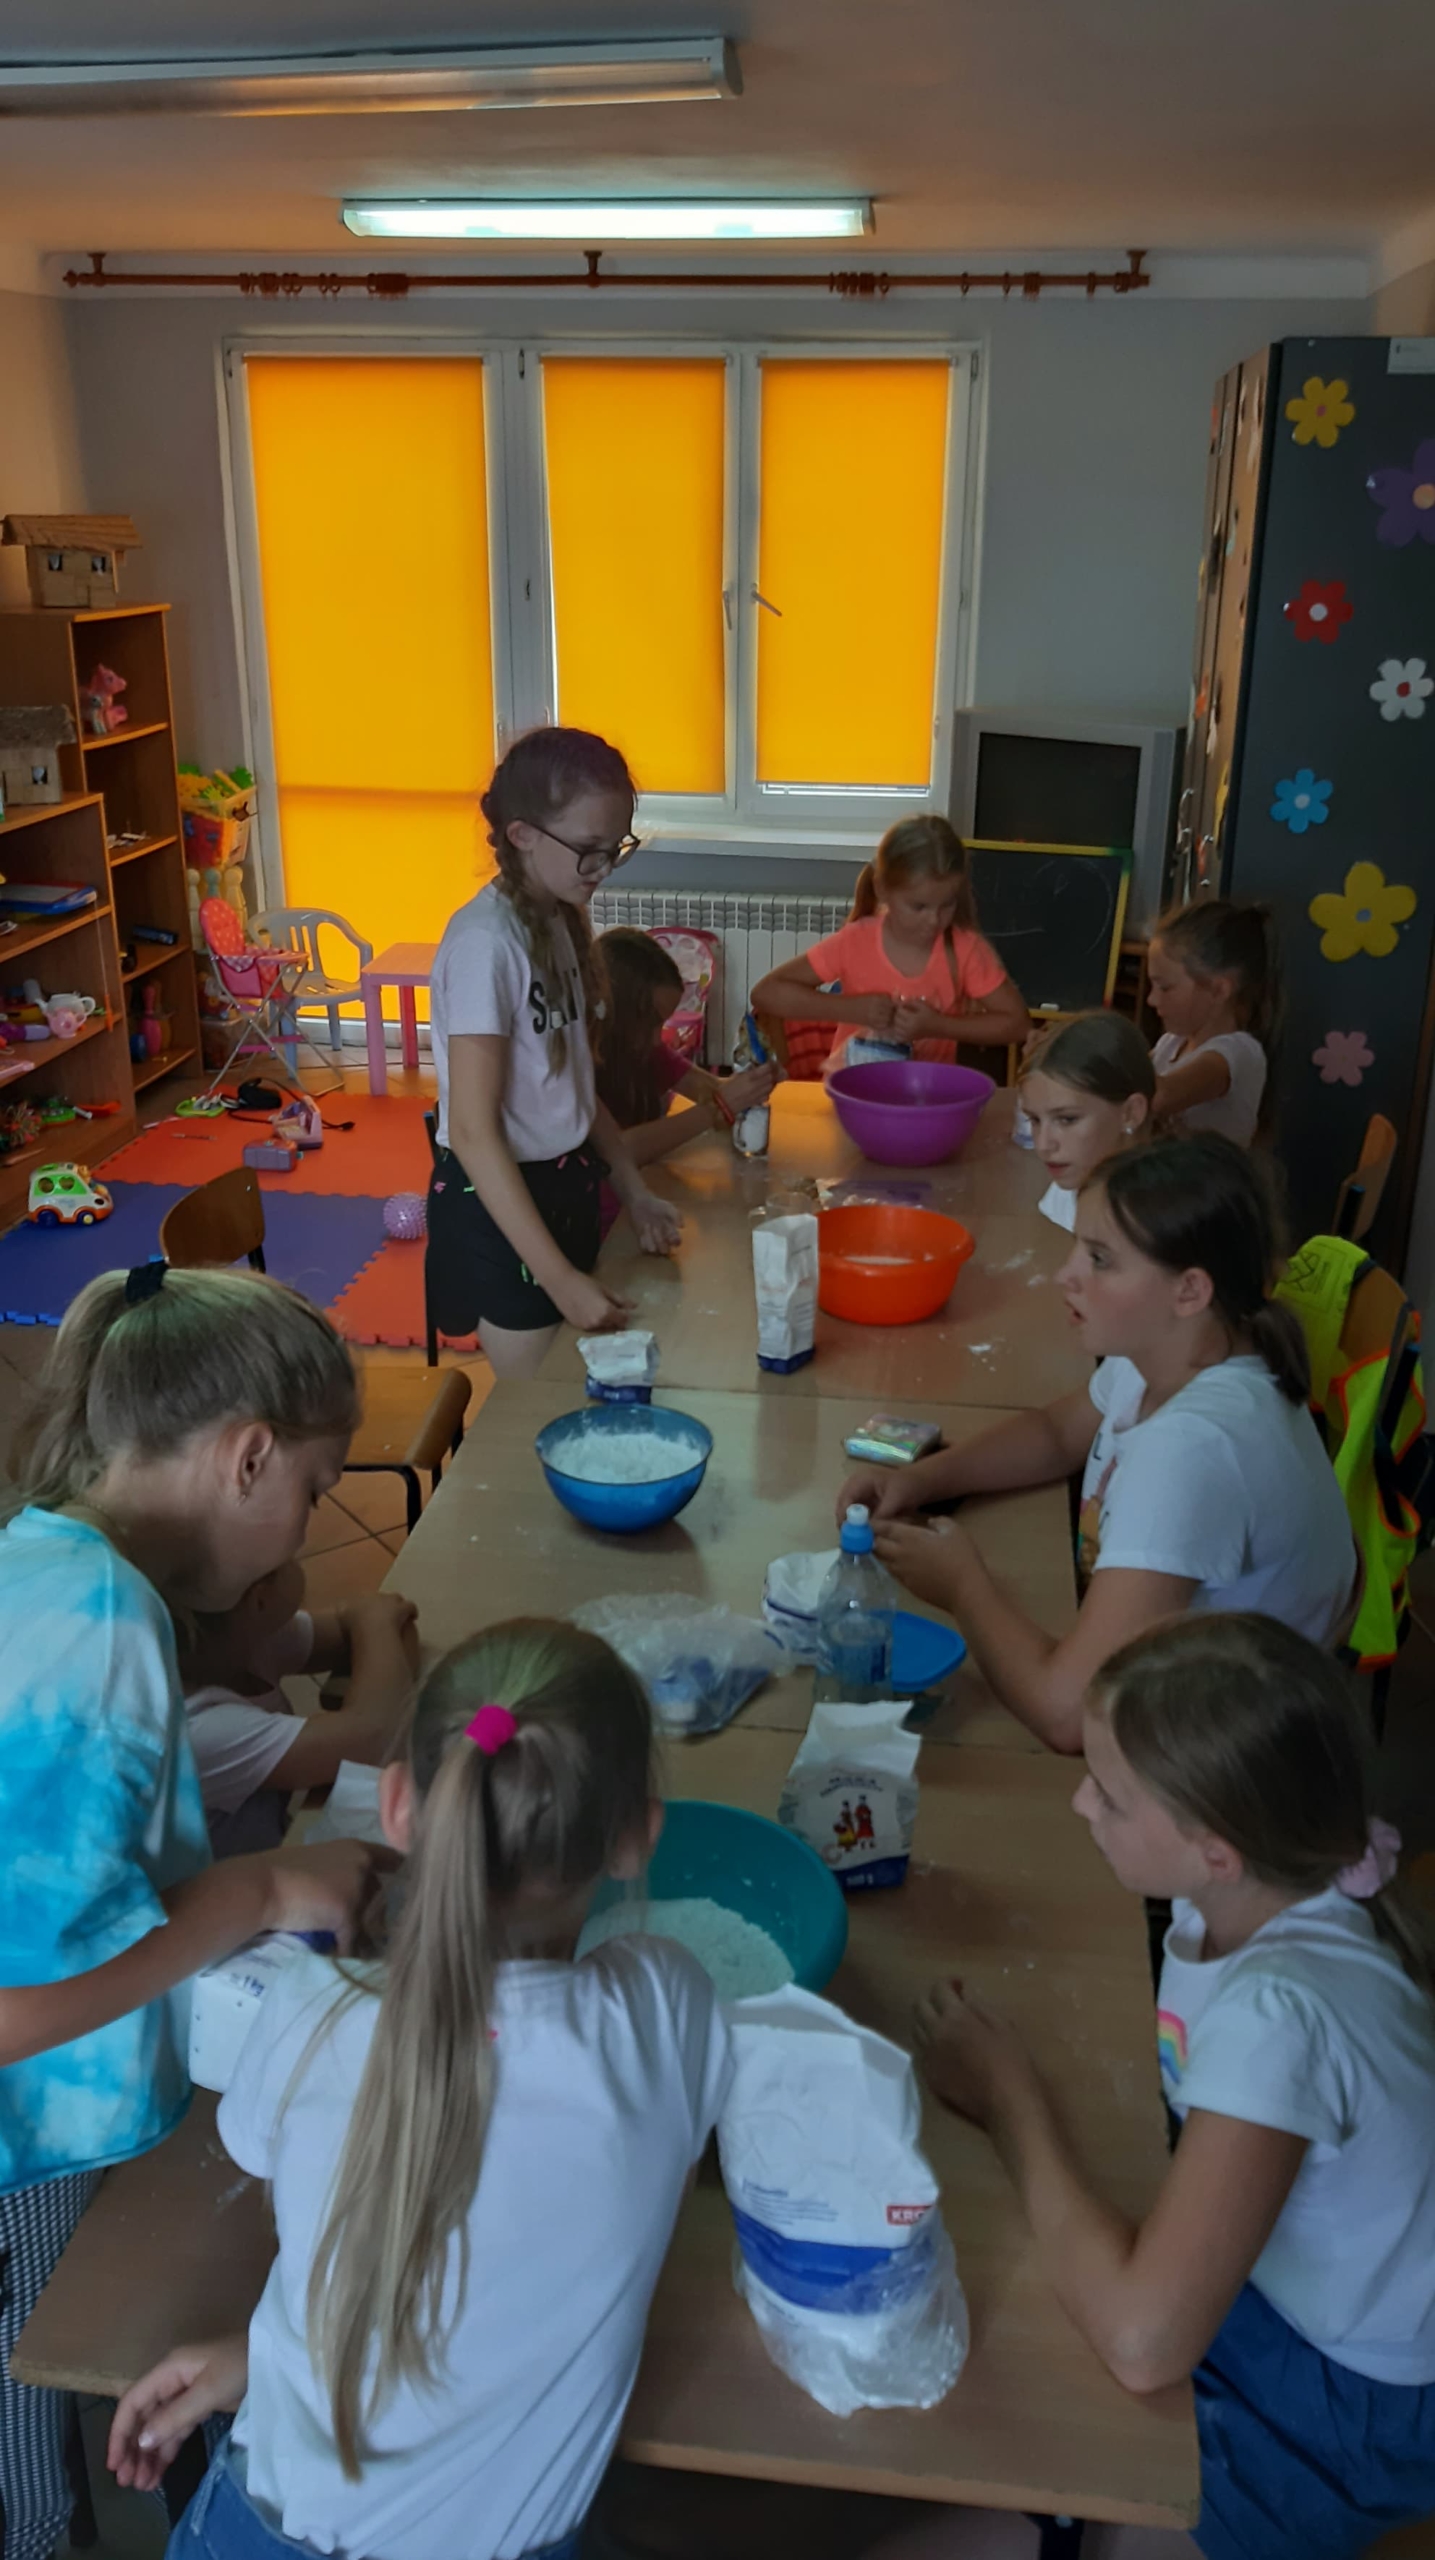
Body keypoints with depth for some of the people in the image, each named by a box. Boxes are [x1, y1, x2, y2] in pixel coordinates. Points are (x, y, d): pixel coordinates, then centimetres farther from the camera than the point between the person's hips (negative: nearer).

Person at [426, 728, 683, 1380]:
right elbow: (473, 1130, -24)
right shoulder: (486, 942, -21)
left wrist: (632, 1189, 11)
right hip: (501, 1205, -8)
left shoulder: (560, 921, 4)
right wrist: (558, 1277, -26)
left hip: (563, 1185, 8)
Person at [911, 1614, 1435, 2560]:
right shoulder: (1251, 1888, -16)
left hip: (1357, 2411, -6)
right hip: (1267, 2277, 6)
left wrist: (1011, 2098, -26)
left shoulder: (1280, 2014, -37)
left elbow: (1141, 2341, -37)